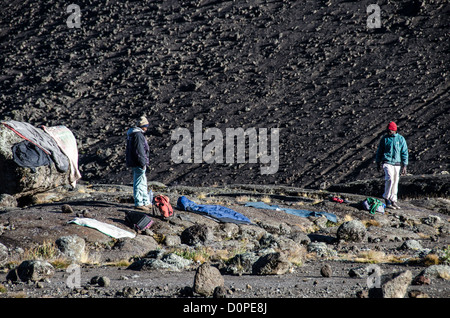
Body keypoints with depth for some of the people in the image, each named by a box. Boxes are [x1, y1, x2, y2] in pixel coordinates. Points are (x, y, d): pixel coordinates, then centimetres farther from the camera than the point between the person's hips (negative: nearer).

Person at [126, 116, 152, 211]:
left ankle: (146, 203, 22)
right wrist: (143, 163, -18)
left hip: (133, 163, 11)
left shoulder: (131, 134, 16)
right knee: (139, 183, -6)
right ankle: (138, 203, -3)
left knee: (143, 183, 16)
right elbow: (139, 151, -22)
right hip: (138, 164, -11)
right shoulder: (138, 135, -17)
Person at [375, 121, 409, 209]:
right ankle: (387, 198, -11)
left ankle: (393, 200, 14)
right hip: (387, 162, -2)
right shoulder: (384, 139, 1)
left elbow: (404, 153, 4)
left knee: (395, 182, 5)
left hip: (397, 164, 2)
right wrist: (378, 163, 12)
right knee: (390, 179, -20)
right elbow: (379, 151, 11)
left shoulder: (401, 139, 2)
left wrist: (404, 166, -1)